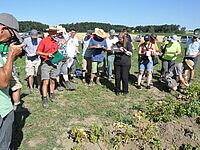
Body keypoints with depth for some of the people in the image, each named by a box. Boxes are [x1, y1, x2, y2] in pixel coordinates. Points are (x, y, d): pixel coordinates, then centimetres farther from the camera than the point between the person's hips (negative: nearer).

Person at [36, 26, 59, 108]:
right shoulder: (44, 41, -7)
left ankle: (52, 95, 26)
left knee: (52, 81, 13)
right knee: (45, 82, -7)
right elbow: (37, 52, -9)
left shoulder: (55, 42, 11)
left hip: (54, 63, 6)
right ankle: (44, 100, -2)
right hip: (46, 63, -6)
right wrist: (47, 54, -19)